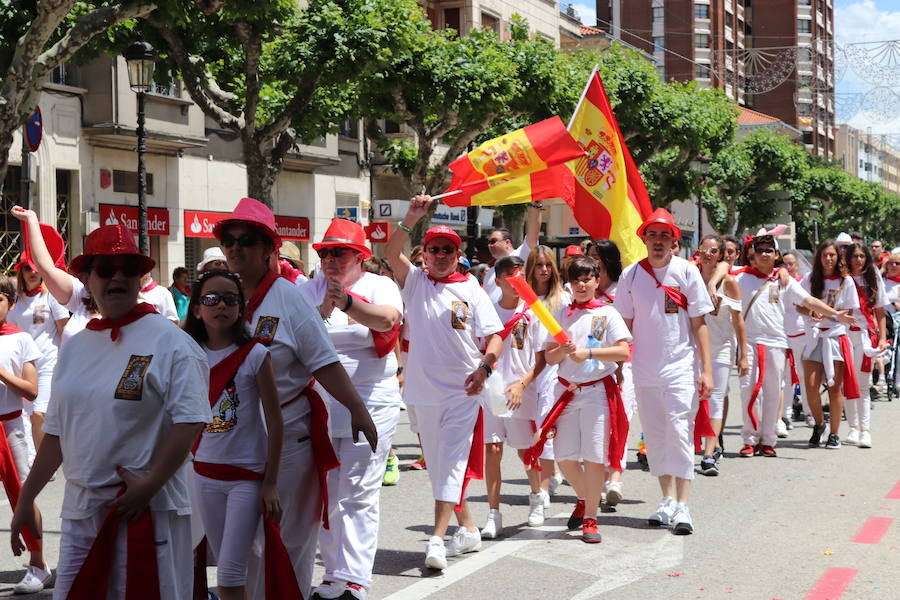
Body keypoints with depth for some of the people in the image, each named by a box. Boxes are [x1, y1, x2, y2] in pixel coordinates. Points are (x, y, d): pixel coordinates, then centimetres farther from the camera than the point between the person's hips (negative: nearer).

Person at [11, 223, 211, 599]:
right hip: (80, 509, 6)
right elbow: (56, 432, 17)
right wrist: (26, 500, 18)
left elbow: (189, 422, -14)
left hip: (148, 509, -6)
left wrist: (148, 486, -19)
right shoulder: (74, 348, 12)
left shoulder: (169, 342, -7)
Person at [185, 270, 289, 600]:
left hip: (247, 476, -4)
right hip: (204, 474, 4)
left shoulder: (255, 355, -10)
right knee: (225, 570, 10)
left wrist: (270, 483, -9)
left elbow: (274, 421, -8)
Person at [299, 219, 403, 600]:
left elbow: (388, 318, -25)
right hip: (319, 406, 4)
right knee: (324, 496, 9)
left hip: (370, 405, -4)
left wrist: (347, 302, -42)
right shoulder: (309, 291, 5)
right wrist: (322, 311, -25)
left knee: (359, 497, -6)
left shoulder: (378, 286, -4)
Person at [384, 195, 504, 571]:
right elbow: (391, 254, -10)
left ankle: (437, 539, -17)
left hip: (462, 390, -3)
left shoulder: (472, 291, 2)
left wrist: (484, 368, -18)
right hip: (424, 391, 3)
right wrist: (412, 218, -21)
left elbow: (495, 336, -1)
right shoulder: (415, 283, 6)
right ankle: (468, 530, 25)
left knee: (452, 462, -11)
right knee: (437, 464, 11)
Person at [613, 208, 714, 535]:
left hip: (681, 368, -3)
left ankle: (682, 506, -5)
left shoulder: (687, 272, -2)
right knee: (655, 435, 9)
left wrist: (706, 369, -6)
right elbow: (625, 325, 9)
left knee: (680, 432, -9)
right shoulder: (630, 275, 3)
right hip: (644, 370, 3)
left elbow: (699, 323, -1)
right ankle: (667, 499, 20)